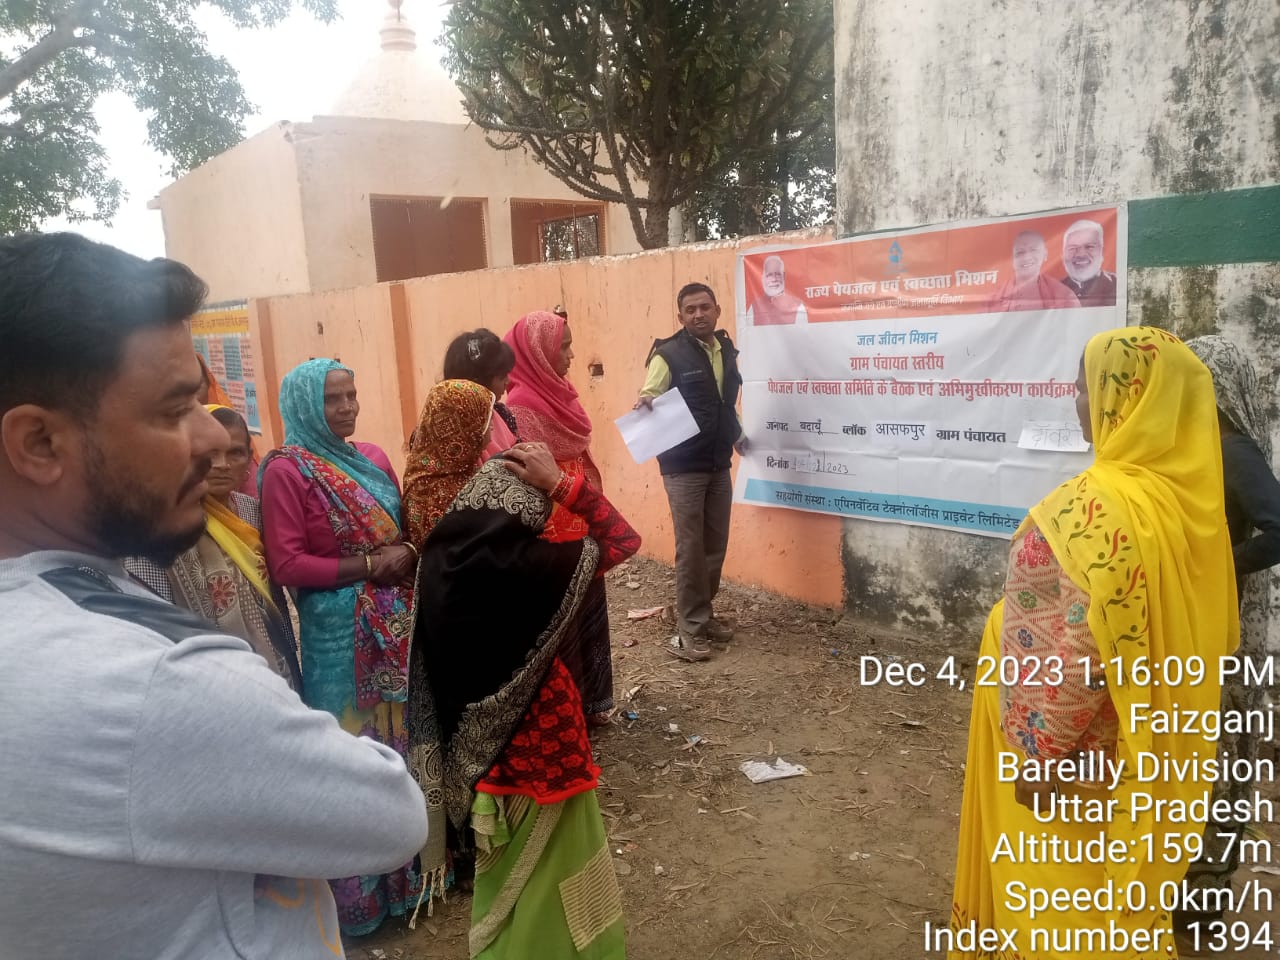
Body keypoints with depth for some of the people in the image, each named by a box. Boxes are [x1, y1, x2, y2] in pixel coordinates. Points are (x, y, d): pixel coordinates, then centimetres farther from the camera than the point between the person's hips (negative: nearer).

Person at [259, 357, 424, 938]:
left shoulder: (372, 458, 8)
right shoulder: (287, 470, -11)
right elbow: (285, 565, -17)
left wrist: (408, 555, -3)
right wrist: (368, 566, -17)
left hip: (399, 621, 6)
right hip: (339, 631, -6)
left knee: (404, 735, 16)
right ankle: (359, 888, 23)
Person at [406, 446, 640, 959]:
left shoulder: (440, 556, -10)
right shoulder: (533, 563, -26)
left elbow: (432, 650, -2)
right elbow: (624, 539, -16)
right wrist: (561, 484, -21)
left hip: (472, 728, 6)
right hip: (536, 726, -6)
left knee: (503, 846, 28)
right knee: (541, 851, 18)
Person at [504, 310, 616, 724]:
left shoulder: (558, 394, 8)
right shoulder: (521, 406, -19)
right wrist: (545, 539, -20)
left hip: (579, 528, 9)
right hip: (552, 535, -9)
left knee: (587, 613, 18)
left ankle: (588, 702, 34)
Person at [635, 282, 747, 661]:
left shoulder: (727, 350, 9)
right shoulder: (668, 355, -11)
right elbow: (649, 400, -16)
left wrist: (737, 435, 29)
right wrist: (644, 405, -37)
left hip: (719, 465, 6)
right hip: (684, 467, -6)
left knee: (716, 546, 11)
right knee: (691, 548, -3)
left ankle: (702, 614, 26)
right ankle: (689, 627, 7)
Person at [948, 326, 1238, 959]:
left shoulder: (1095, 508, -29)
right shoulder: (1188, 492, -2)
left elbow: (1072, 650, -30)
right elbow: (1206, 623, 8)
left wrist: (1036, 755, -20)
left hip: (1077, 753, -8)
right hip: (1151, 737, 8)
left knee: (1067, 896, 12)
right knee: (1118, 885, 25)